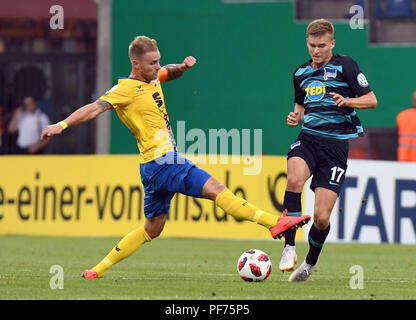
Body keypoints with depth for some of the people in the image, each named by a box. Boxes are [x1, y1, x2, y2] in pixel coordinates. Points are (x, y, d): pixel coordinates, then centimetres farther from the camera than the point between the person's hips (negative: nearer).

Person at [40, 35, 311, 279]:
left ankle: (100, 269, 19)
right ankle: (275, 223, -19)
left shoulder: (153, 78, 14)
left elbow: (170, 73, 33)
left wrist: (183, 66, 10)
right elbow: (95, 108, -17)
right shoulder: (126, 89, -10)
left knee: (153, 228, 16)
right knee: (215, 188, -15)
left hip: (164, 162, 10)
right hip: (160, 161, -10)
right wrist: (62, 125, -29)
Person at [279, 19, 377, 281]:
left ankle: (311, 261, 22)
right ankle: (290, 247, -24)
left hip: (336, 144, -3)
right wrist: (296, 117, 6)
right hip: (308, 139, 3)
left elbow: (371, 100, -2)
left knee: (321, 217, -7)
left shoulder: (345, 66, -1)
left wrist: (346, 101, -20)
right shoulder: (301, 73, 15)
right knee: (295, 180, -33)